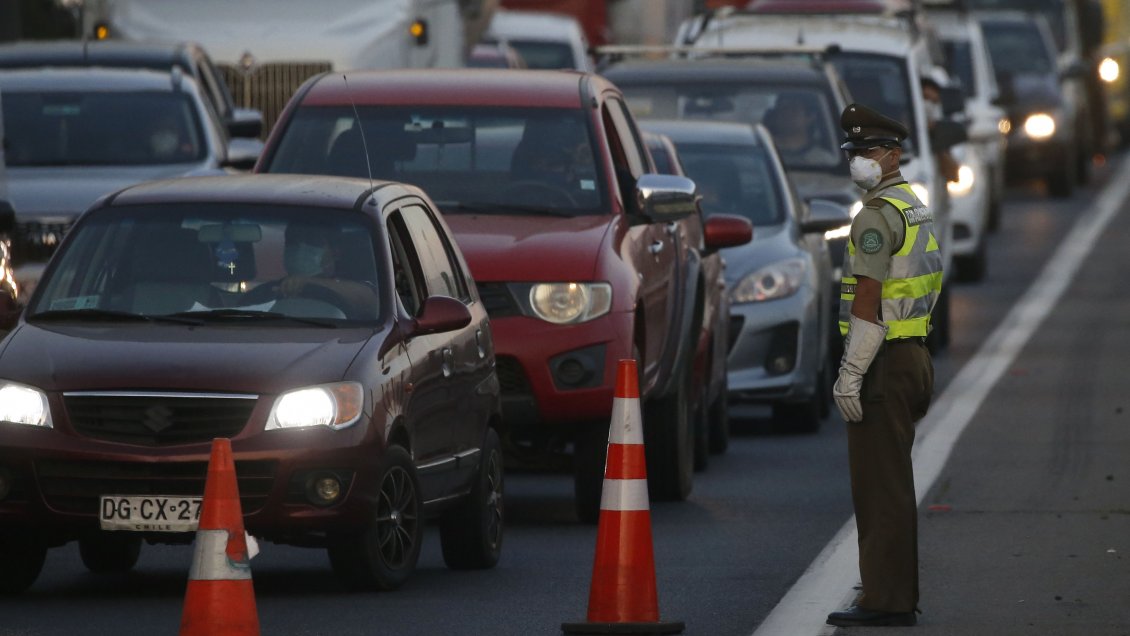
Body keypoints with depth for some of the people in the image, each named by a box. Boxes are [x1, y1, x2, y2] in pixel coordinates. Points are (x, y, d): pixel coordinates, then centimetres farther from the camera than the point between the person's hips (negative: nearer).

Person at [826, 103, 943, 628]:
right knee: (892, 485, 15)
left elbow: (867, 304, -21)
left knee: (878, 484, -7)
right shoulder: (917, 210, 16)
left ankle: (883, 600, -7)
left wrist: (849, 377, -21)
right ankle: (898, 594, 19)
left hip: (882, 364, -10)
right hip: (912, 356, 10)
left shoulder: (877, 215, -15)